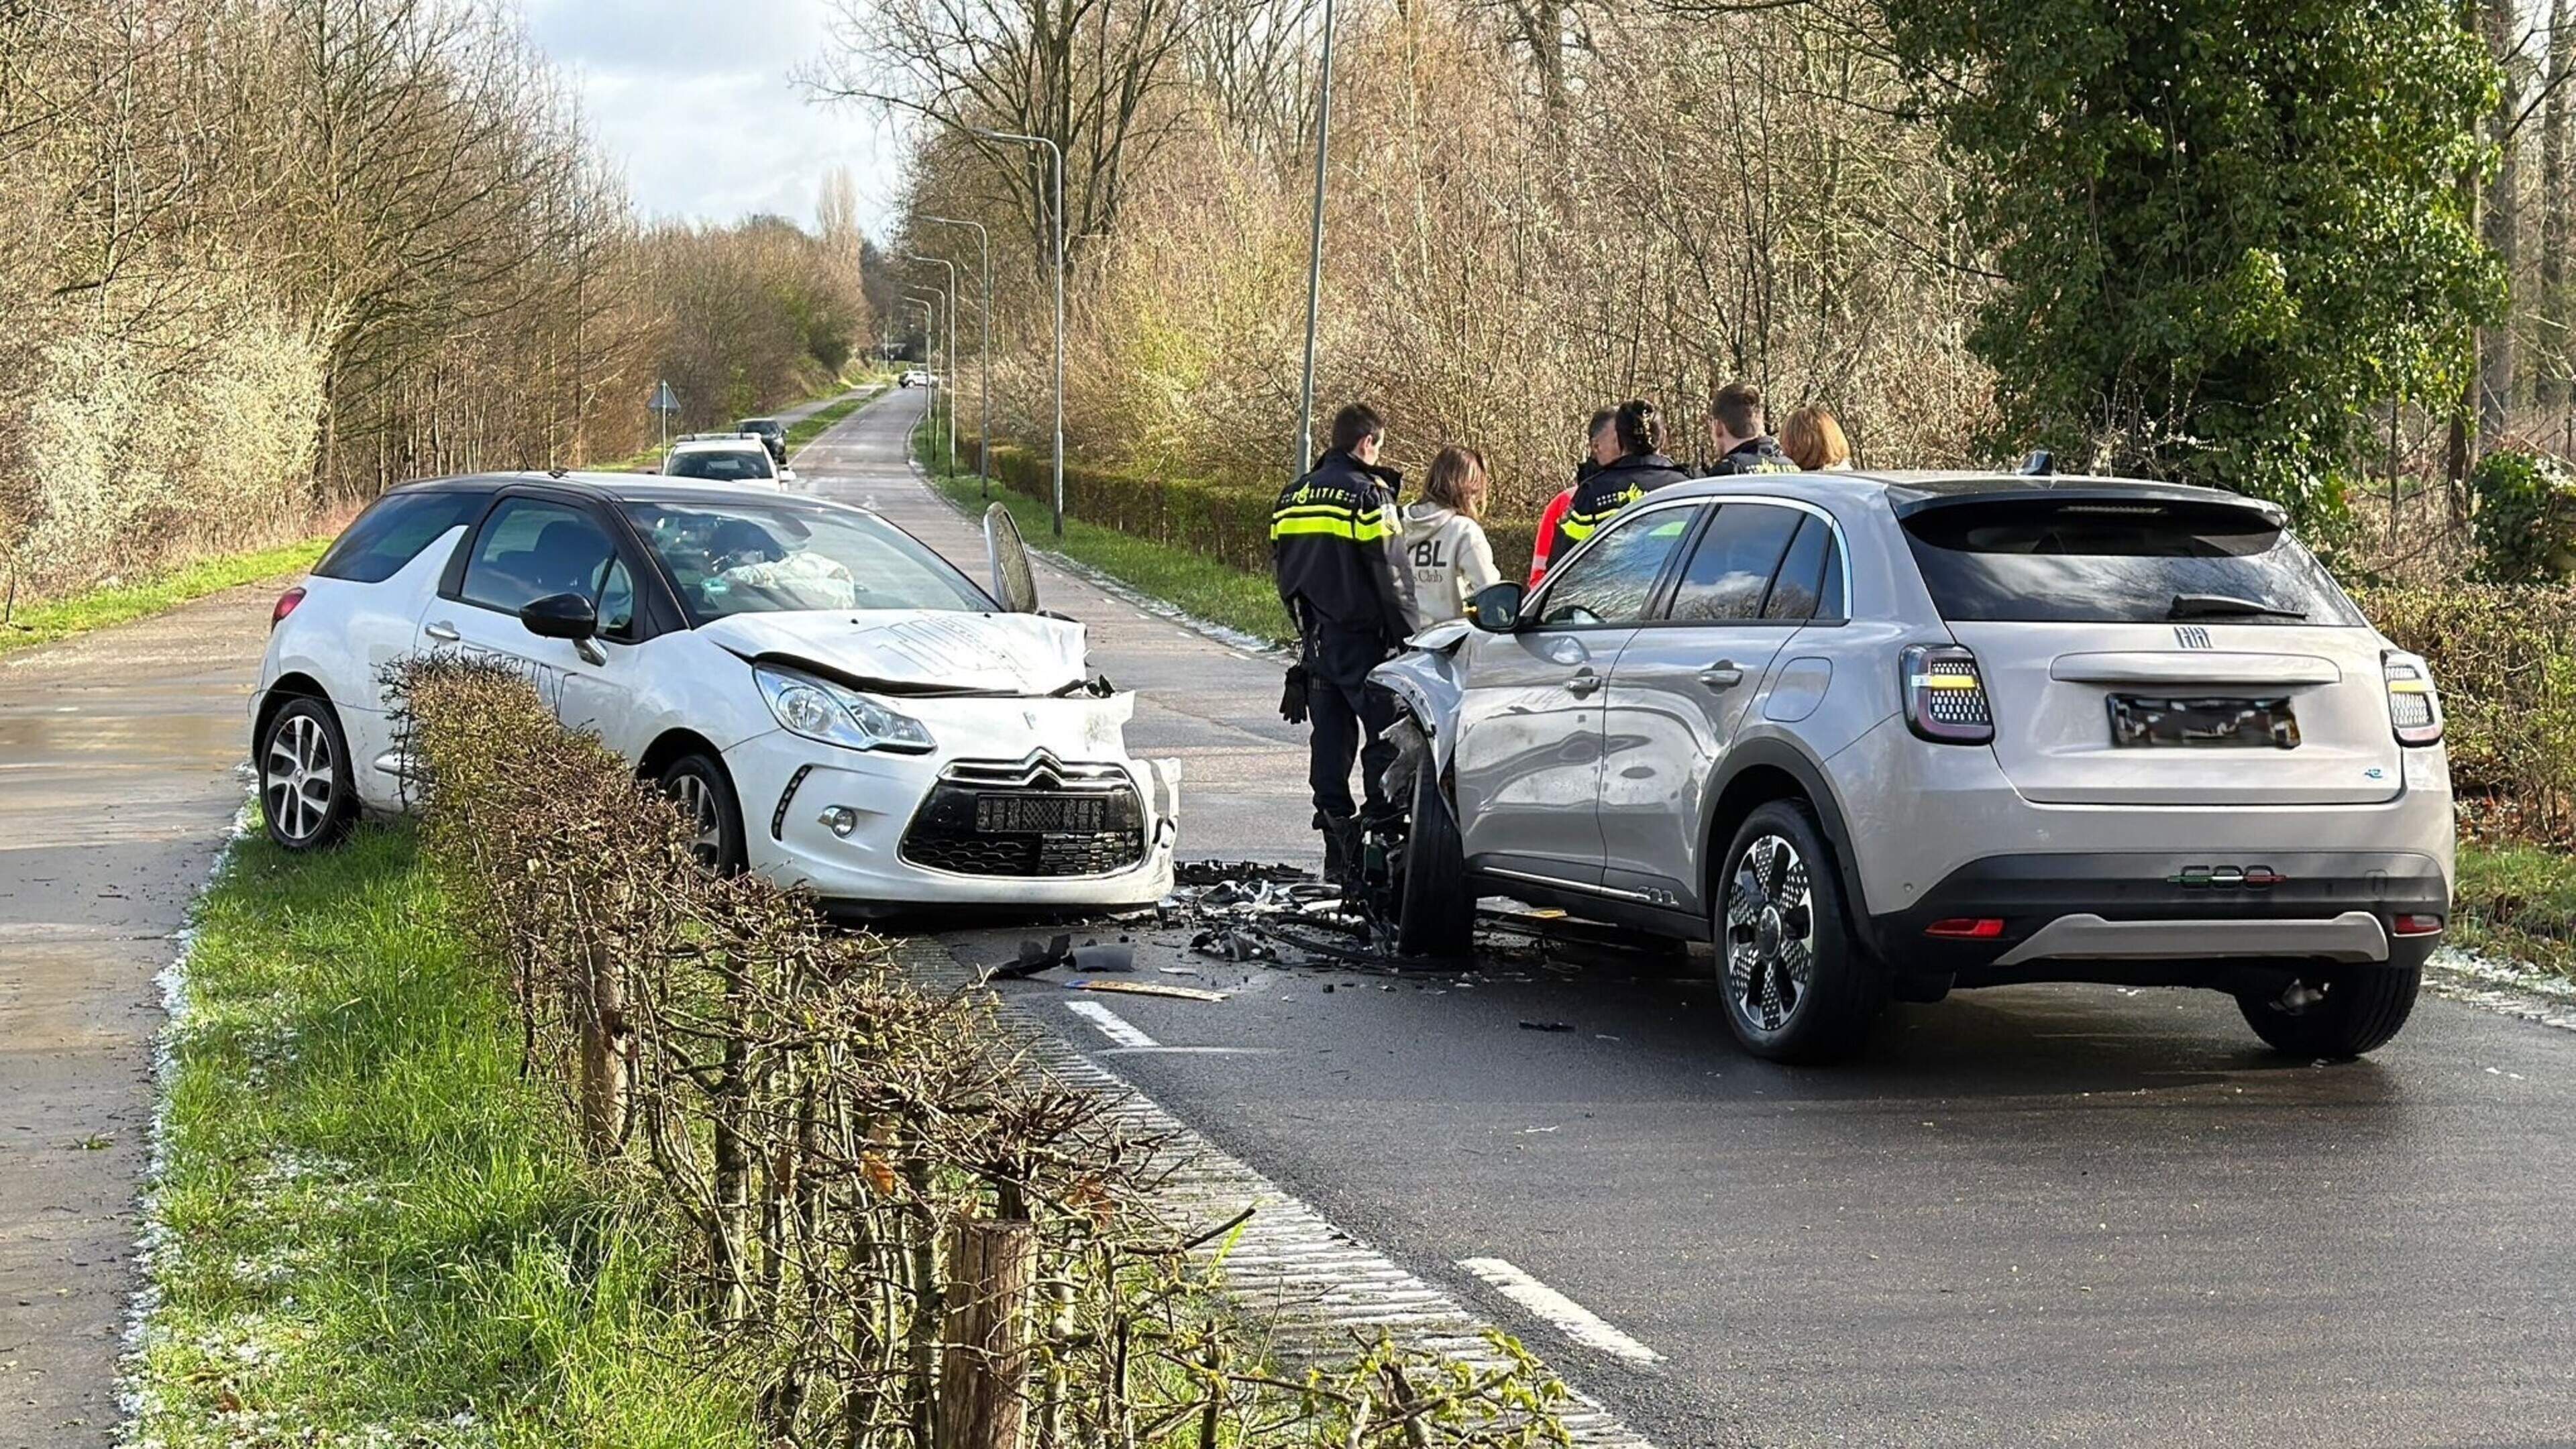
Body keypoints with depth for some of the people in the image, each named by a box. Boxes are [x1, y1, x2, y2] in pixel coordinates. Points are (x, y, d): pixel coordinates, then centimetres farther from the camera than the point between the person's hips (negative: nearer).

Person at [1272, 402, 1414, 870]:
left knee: (1330, 736, 9)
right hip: (1360, 638, -7)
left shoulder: (1293, 496, 12)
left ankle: (1338, 838, 10)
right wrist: (1408, 634, -8)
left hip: (1316, 638, 7)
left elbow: (1282, 568, 18)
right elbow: (1388, 573, -14)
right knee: (1385, 735, -3)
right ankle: (1380, 827, -12)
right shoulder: (1368, 493, -12)